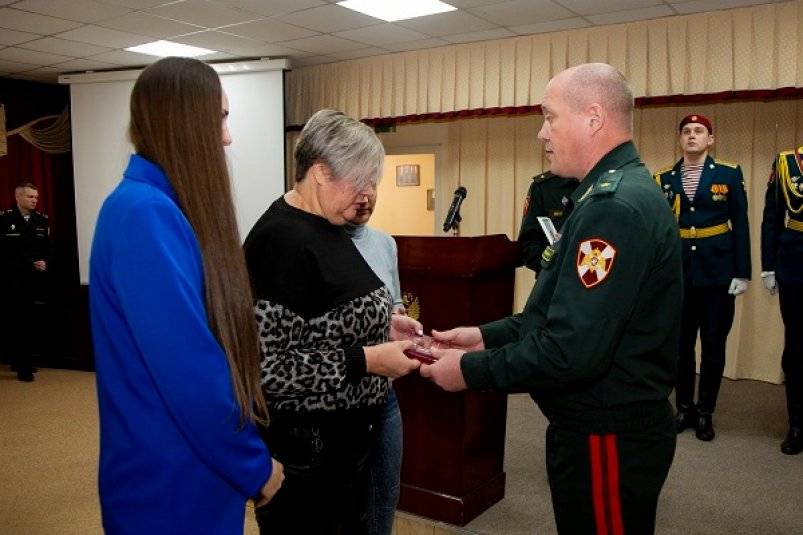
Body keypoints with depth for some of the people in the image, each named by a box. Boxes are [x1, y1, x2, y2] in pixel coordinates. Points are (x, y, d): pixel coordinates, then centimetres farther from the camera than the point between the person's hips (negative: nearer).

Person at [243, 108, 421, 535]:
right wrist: (367, 360, -24)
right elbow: (266, 368, -27)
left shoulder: (327, 226, 6)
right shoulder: (284, 241, -23)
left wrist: (382, 323, 3)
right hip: (308, 449, -9)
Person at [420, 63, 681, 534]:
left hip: (607, 440, -10)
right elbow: (568, 313, 14)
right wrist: (488, 336, 5)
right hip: (601, 424, 10)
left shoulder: (615, 207, -25)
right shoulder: (620, 192, 10)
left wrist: (470, 370, -18)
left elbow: (572, 349, -31)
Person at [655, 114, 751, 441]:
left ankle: (705, 413, 19)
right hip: (678, 274, 1)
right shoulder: (663, 179, 5)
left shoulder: (729, 174, 1)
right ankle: (685, 408, 23)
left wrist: (742, 273, -5)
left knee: (713, 345, 5)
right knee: (681, 344, 9)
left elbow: (740, 226, 0)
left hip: (717, 273, -1)